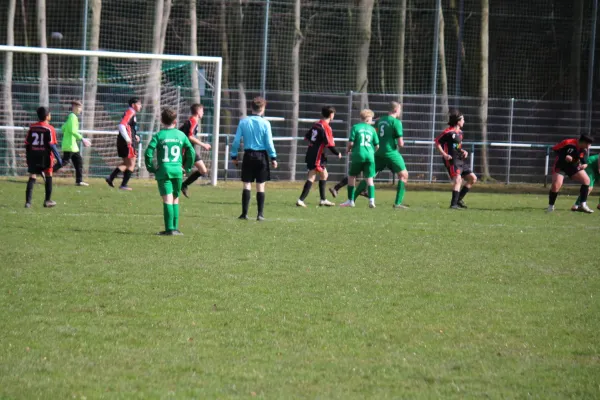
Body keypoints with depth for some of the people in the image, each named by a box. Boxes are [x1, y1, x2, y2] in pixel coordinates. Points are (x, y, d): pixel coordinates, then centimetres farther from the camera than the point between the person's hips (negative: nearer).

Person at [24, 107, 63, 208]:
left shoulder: (32, 127, 5)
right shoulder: (49, 129, -9)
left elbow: (27, 144, 8)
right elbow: (52, 145, -14)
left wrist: (28, 158, 18)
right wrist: (58, 158, -10)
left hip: (33, 156, 3)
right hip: (45, 156, -3)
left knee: (32, 177, 2)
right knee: (48, 177, 13)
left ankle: (28, 201, -9)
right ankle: (48, 201, 17)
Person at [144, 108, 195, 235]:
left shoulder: (159, 136, -2)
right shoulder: (181, 135, 6)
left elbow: (149, 152, -10)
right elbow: (191, 152, 8)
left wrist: (151, 168, 2)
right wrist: (188, 167, 19)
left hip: (163, 170, -3)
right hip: (177, 170, 3)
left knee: (167, 200, -6)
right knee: (175, 200, 13)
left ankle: (169, 229, -12)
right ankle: (175, 227, 14)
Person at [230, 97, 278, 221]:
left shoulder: (243, 122, -1)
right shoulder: (265, 123, -7)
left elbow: (236, 140, 0)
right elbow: (269, 142, -6)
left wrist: (234, 155, 10)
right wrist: (273, 158, 2)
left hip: (248, 155, 1)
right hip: (261, 155, -1)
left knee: (247, 184, 5)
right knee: (260, 186, 4)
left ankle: (244, 213, 0)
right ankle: (260, 214, 3)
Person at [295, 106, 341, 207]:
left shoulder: (316, 124, 9)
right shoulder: (326, 127, -15)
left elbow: (306, 137, 16)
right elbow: (330, 144, -19)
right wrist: (337, 154, -4)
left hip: (310, 152, 9)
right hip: (317, 156, -9)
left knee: (324, 175, 16)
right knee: (311, 177, -5)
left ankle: (323, 200, 23)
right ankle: (301, 200, -10)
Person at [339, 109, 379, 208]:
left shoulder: (356, 127, 1)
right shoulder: (372, 129, 7)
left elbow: (351, 142, -5)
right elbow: (377, 145, 8)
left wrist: (348, 150, 15)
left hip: (358, 155, -2)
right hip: (370, 155, 2)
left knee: (351, 177, 12)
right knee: (369, 178, 6)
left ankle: (350, 201, 12)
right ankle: (371, 201, -7)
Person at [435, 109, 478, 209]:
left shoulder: (459, 132, 16)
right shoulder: (449, 132, -11)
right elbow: (437, 142, -12)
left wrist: (463, 151, 11)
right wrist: (444, 154, -21)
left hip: (460, 161, 9)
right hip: (451, 160, -9)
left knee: (473, 178, 9)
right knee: (458, 179, -25)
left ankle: (459, 199, 16)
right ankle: (454, 204, -26)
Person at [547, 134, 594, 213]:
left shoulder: (584, 150, -9)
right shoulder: (568, 143, -25)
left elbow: (585, 162, -1)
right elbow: (555, 149, -16)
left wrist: (583, 165, -25)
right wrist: (564, 157, -29)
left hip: (573, 166, 6)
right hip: (560, 165, -6)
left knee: (586, 180, -5)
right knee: (556, 185, -22)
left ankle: (582, 205, 1)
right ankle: (550, 206, -2)